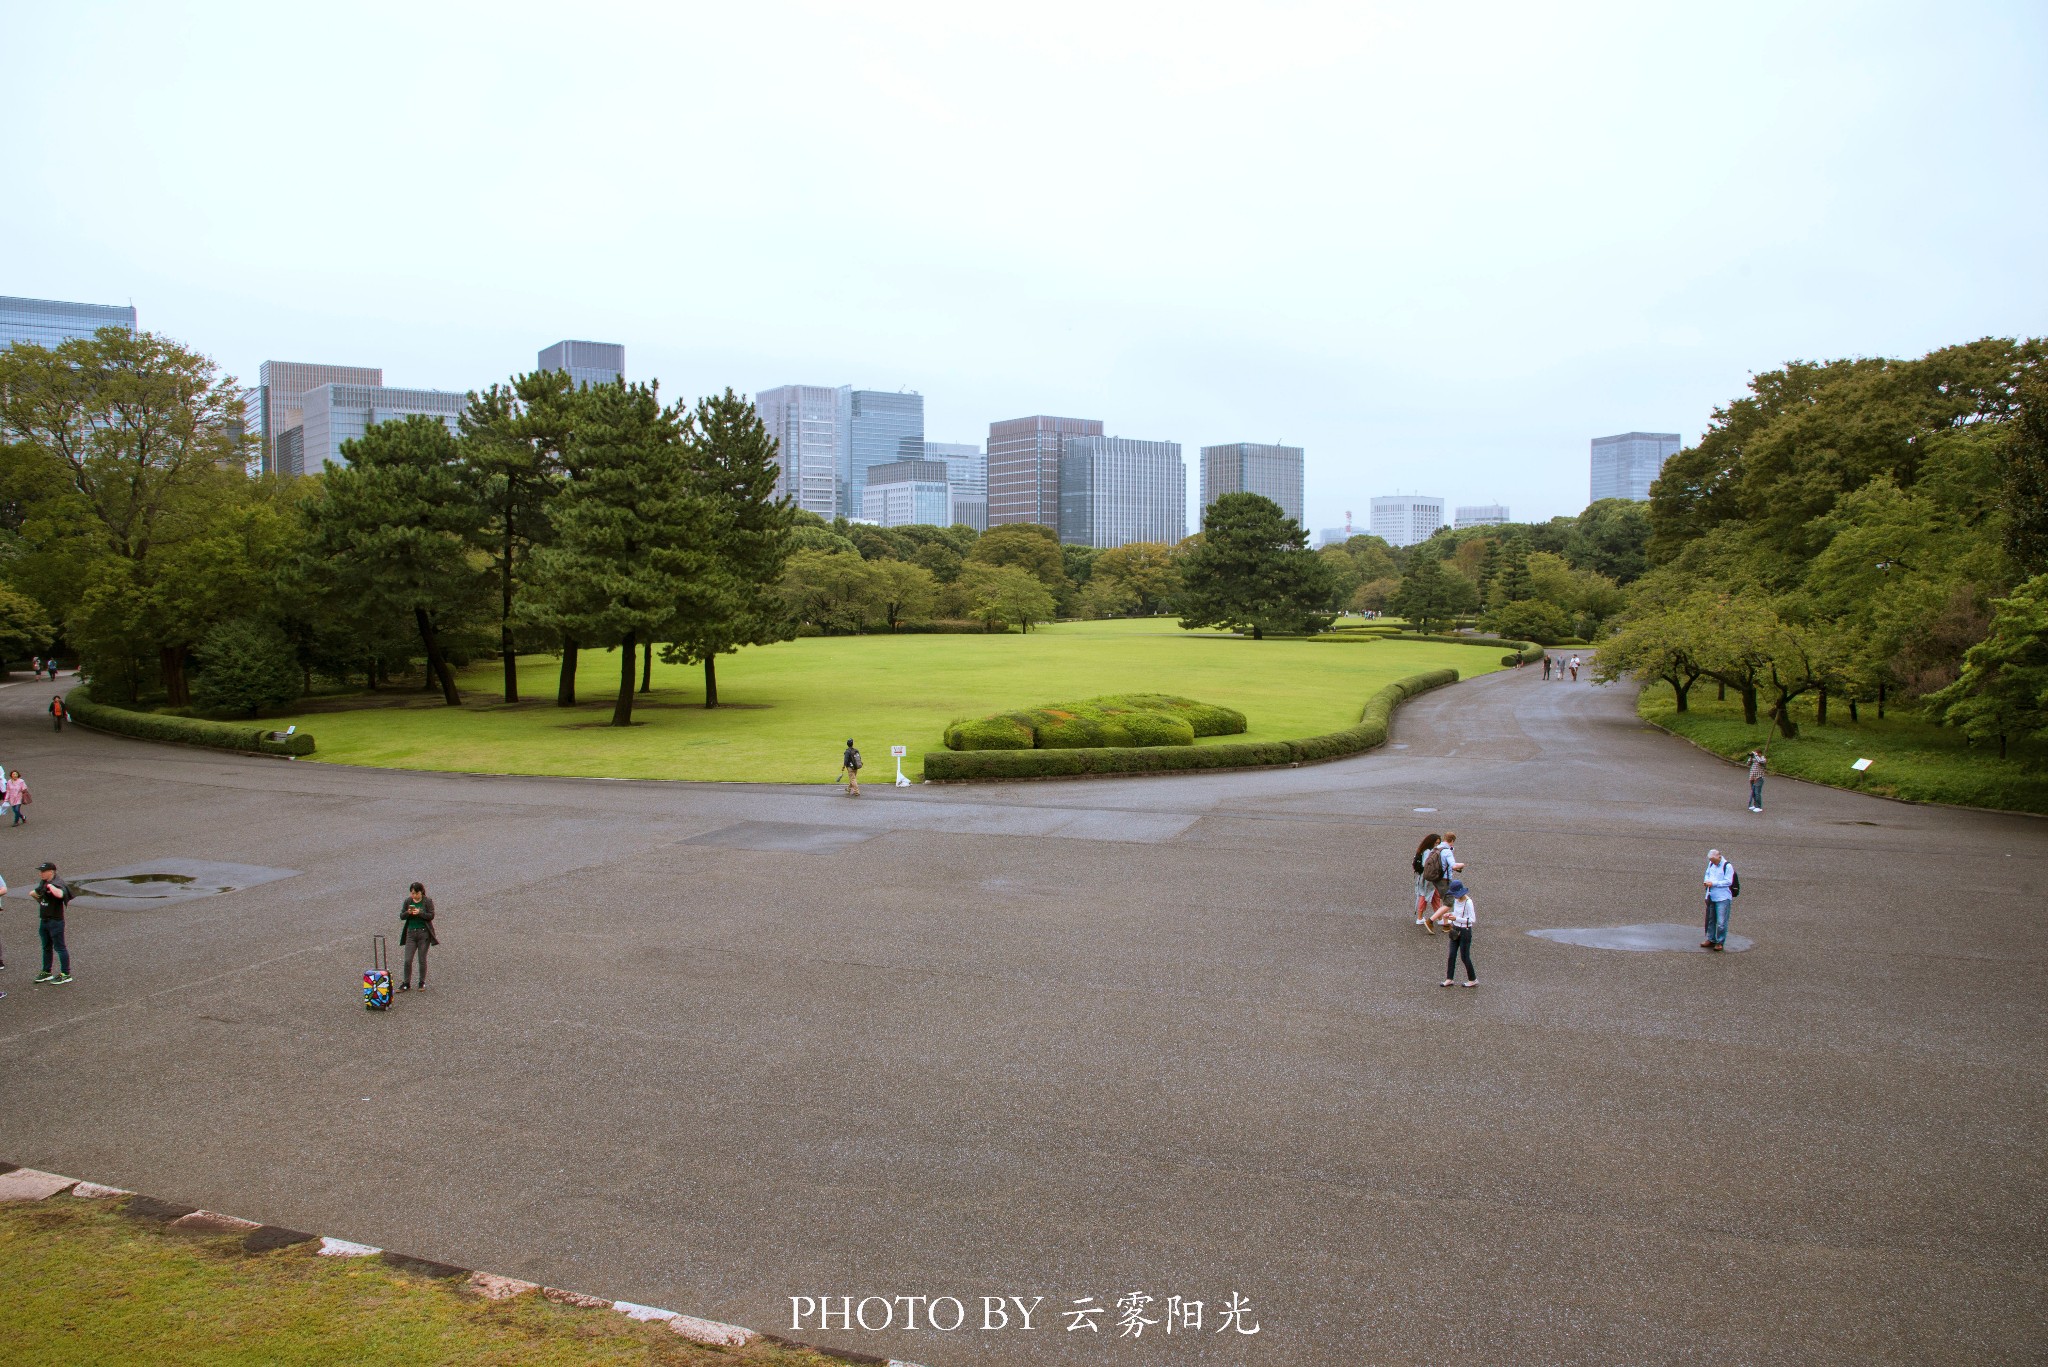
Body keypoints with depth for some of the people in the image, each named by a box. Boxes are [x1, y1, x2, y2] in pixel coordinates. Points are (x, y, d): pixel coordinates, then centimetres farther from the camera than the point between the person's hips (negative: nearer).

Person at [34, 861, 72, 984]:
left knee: (60, 947, -4)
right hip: (44, 920, 10)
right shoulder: (43, 882, 10)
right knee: (46, 947, 18)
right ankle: (46, 972, 29)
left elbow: (60, 894, -42)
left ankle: (66, 974, 2)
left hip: (55, 920, -10)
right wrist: (35, 893, 16)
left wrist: (50, 886, -34)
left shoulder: (58, 883, -19)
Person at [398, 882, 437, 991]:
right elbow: (401, 916, 5)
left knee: (422, 960, 4)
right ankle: (406, 984, 8)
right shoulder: (408, 901, 5)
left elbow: (431, 916, -9)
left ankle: (422, 983, 17)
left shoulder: (428, 901, -4)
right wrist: (408, 913, -16)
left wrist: (420, 913, -24)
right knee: (408, 960, -1)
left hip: (424, 933, -3)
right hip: (411, 933, 3)